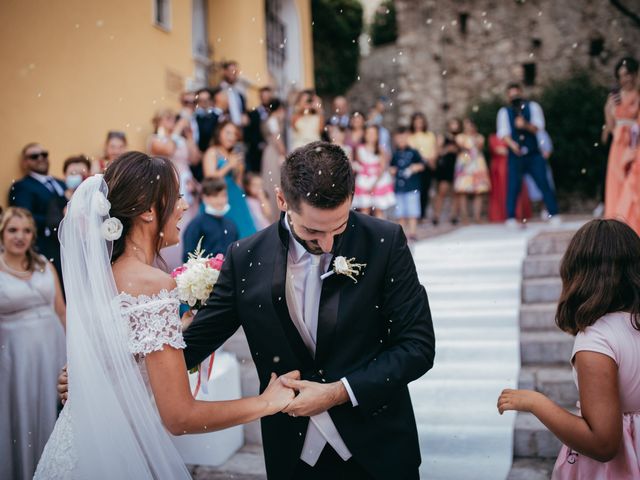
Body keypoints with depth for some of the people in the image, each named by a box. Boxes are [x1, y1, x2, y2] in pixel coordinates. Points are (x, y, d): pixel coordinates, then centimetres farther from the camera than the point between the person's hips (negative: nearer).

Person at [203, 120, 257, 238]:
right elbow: (210, 178, -13)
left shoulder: (234, 154, 15)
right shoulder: (212, 152, -3)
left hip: (235, 198, 6)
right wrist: (229, 166, -14)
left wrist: (239, 171, 5)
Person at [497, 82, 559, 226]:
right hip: (515, 155, 0)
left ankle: (553, 214, 5)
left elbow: (538, 126, -5)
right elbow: (503, 132, -6)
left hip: (533, 153, 0)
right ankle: (511, 217, 4)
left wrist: (525, 125, -26)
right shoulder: (504, 112, 7)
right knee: (513, 186, -4)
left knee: (543, 182, -2)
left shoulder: (532, 106, 8)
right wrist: (512, 144, -25)